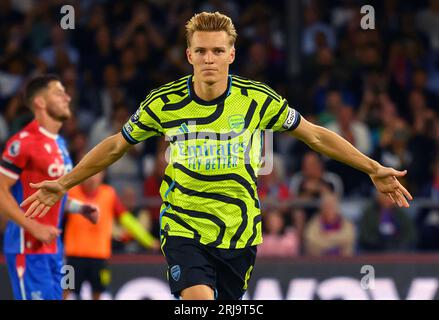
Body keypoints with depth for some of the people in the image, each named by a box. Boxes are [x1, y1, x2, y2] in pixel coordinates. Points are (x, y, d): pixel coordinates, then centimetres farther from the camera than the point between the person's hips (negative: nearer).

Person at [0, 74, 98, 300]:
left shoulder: (59, 144, 15)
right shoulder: (23, 142, -14)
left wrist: (79, 207, 10)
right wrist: (35, 227, -21)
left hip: (53, 248, 9)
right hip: (28, 248, -9)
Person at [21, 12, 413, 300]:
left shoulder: (257, 99, -6)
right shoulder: (164, 103, -7)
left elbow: (316, 136, 5)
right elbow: (116, 146, 9)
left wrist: (373, 169, 3)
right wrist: (64, 183, 11)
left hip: (239, 234, 2)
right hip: (183, 229, -2)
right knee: (200, 302, -25)